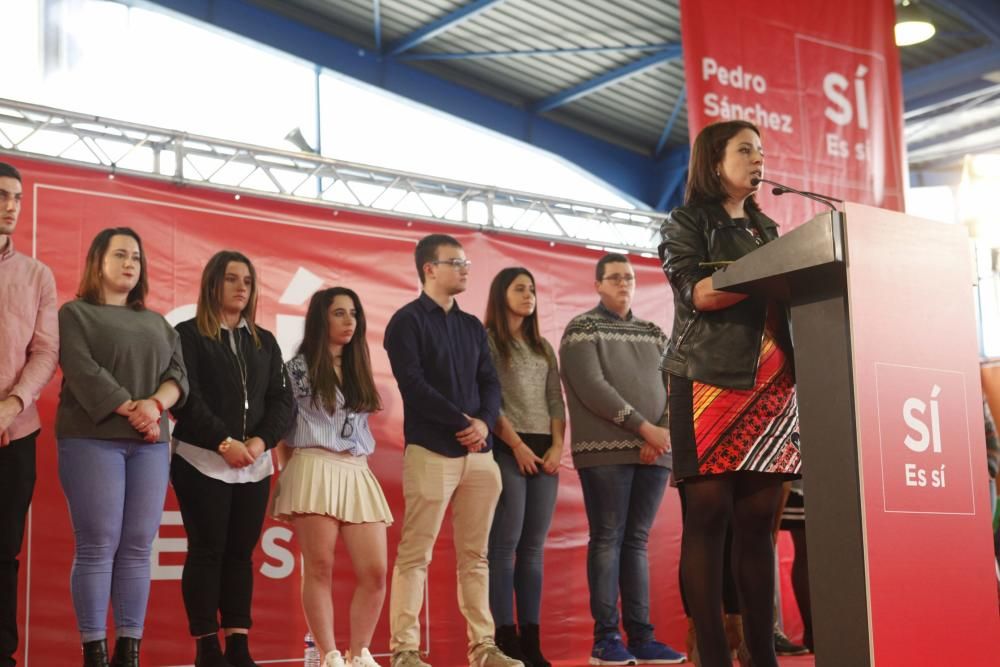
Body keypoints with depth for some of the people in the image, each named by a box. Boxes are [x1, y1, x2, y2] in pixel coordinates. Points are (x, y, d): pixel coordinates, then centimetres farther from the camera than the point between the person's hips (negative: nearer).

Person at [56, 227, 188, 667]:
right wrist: (131, 411, -13)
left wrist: (155, 404, -10)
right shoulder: (76, 313, 6)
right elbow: (83, 372, -8)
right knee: (98, 547, -8)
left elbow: (178, 373, 10)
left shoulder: (156, 322, 21)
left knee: (137, 548, 1)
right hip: (92, 439, -4)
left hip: (150, 443, 5)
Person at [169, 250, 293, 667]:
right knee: (207, 551, -3)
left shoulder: (265, 342, 15)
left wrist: (261, 441, -10)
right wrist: (224, 442, -18)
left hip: (255, 465, 5)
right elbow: (185, 398, -10)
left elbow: (282, 400, 8)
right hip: (202, 461, -4)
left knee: (241, 553, 5)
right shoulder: (188, 335, 0)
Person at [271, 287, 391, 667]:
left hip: (358, 475, 6)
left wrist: (359, 468, 16)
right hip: (316, 471, -5)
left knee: (375, 571, -3)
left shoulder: (357, 369, 20)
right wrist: (289, 477, -1)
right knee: (319, 567, -6)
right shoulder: (298, 367, 2)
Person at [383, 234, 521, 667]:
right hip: (431, 451, -6)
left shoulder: (472, 326, 19)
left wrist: (484, 422, -8)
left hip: (479, 452, 6)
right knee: (415, 554, -6)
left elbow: (491, 384, 12)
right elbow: (413, 384, -12)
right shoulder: (407, 321, -1)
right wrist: (461, 422, -11)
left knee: (475, 555, 8)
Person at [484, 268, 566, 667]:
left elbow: (556, 400, 14)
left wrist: (557, 445, -1)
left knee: (533, 547, 4)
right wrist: (517, 445, -13)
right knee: (505, 544, -8)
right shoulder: (487, 340, 1)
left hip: (544, 450, 6)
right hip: (507, 449, -6)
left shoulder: (543, 347, 20)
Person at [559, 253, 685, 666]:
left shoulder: (653, 333, 18)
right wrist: (644, 427, -13)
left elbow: (671, 385, 11)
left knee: (637, 541, 6)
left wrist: (662, 433, -7)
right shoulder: (582, 329, 2)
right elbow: (592, 388, -10)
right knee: (607, 539, -5)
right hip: (605, 451, -5)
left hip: (654, 452, 5)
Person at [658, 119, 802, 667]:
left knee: (758, 518, 1)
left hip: (768, 384, 5)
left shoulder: (767, 229, 23)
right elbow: (700, 293, -10)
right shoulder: (686, 222, 6)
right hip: (707, 380, -5)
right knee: (709, 513, -9)